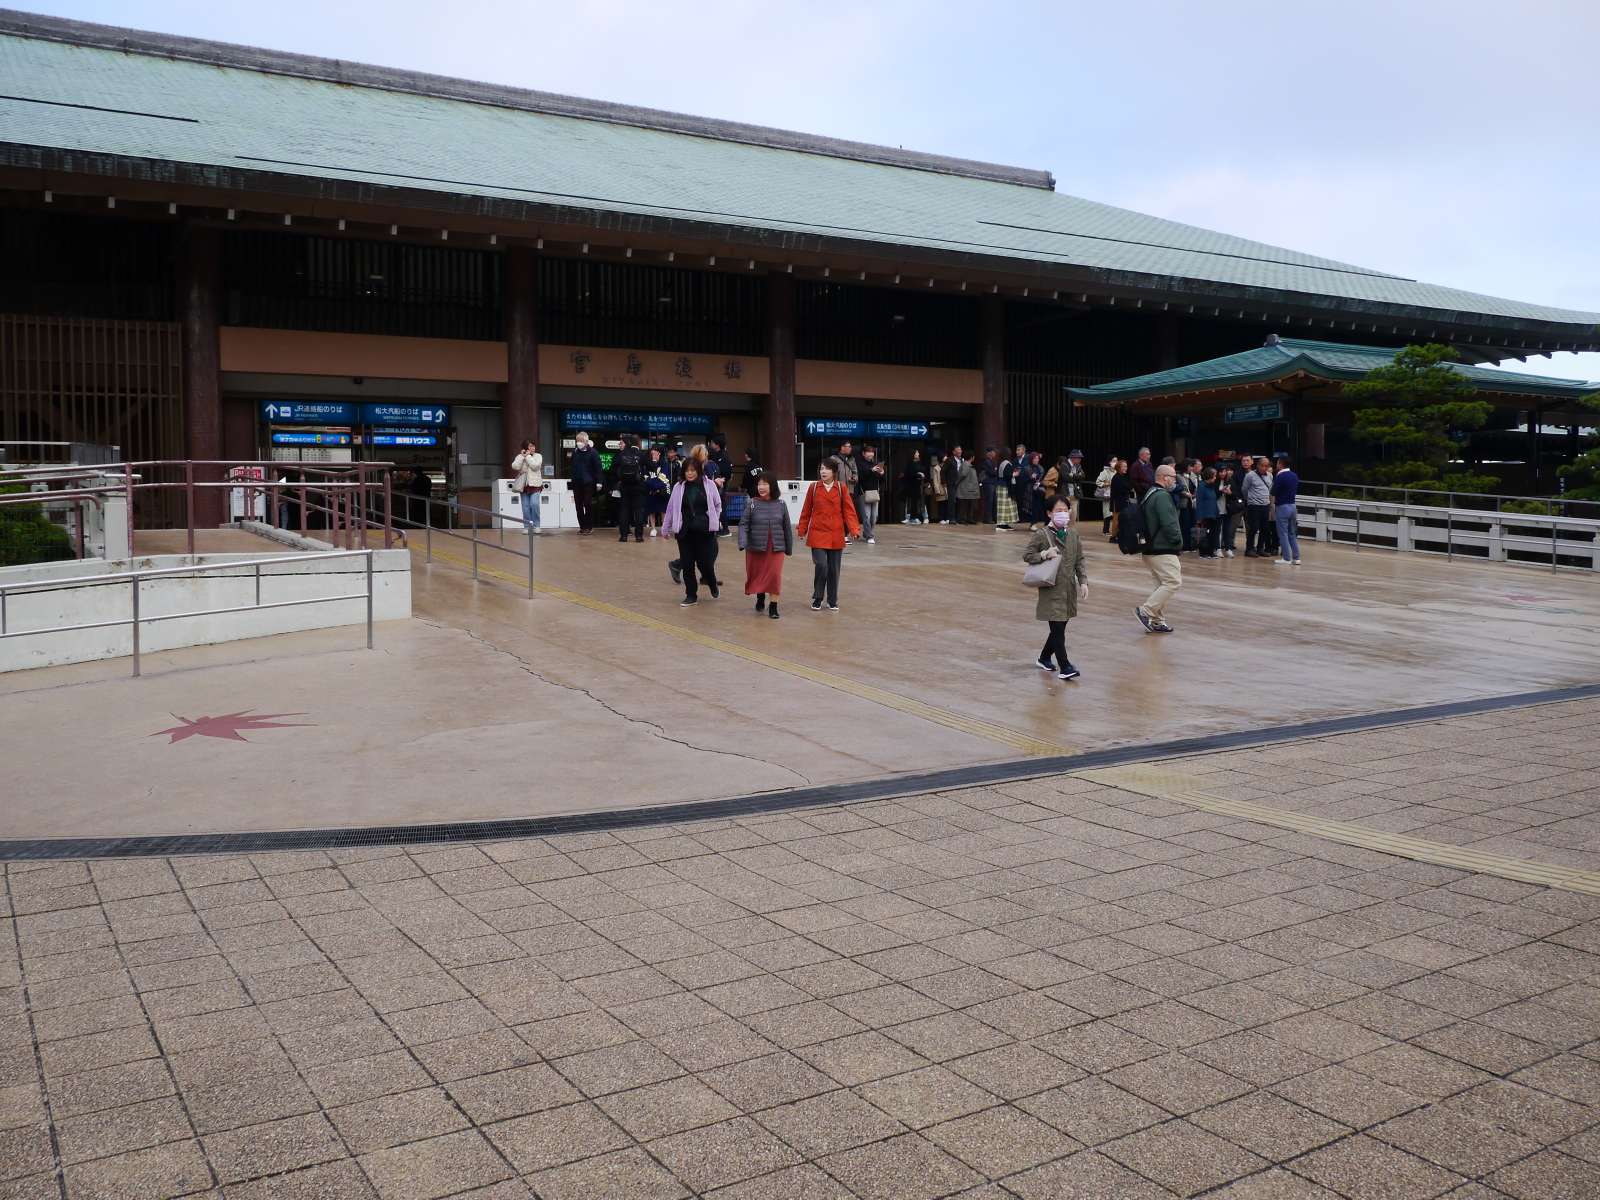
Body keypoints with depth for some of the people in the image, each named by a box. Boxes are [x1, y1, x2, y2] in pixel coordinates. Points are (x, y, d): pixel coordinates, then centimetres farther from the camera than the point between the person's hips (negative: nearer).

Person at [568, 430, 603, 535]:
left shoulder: (593, 452, -6)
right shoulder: (575, 451, 9)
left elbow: (598, 468, -8)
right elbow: (572, 466, 15)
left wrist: (599, 482, -13)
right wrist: (571, 477, 6)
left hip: (588, 482, -5)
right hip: (576, 482, 5)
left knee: (587, 504, -8)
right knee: (578, 505, 5)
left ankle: (589, 527, -1)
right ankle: (582, 526, 11)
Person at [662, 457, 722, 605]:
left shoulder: (709, 485, -3)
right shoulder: (679, 487, 2)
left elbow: (718, 505, 9)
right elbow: (671, 508, 9)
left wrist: (713, 521, 3)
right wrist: (665, 528, 12)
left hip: (704, 532, -2)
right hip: (685, 532, 2)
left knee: (705, 564, -1)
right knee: (687, 565, 4)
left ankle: (713, 586, 29)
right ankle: (691, 596, 16)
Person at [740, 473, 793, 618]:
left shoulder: (781, 504, 0)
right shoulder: (752, 504, -4)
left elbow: (787, 527, 5)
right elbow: (743, 524, -8)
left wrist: (789, 548, 8)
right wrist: (743, 543, -24)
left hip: (776, 548, 0)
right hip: (756, 547, 0)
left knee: (775, 575, -10)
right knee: (756, 575, 14)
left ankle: (773, 606, -2)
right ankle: (760, 597, 41)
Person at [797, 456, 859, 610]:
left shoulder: (841, 488, 0)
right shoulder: (813, 487, 0)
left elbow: (849, 510, -2)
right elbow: (806, 511, 7)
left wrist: (854, 529, -12)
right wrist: (802, 529, 7)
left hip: (836, 535, 1)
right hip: (817, 534, -1)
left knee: (834, 568, 6)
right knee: (821, 565, -13)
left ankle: (833, 601, 21)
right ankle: (817, 598, 5)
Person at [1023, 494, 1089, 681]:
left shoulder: (1073, 534, 8)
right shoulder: (1042, 536, -8)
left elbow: (1079, 561, 12)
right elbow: (1026, 555, -4)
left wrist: (1083, 582, 3)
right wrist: (1044, 555, -20)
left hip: (1069, 590, 6)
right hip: (1051, 591, -6)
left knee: (1060, 628, 14)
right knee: (1058, 630, -8)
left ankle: (1045, 657, 33)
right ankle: (1064, 666, -6)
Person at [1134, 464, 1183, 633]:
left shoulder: (1150, 494, 18)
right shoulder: (1162, 496, -15)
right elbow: (1168, 524, -23)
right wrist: (1179, 542, -9)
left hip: (1152, 548, 11)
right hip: (1163, 550, -11)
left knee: (1163, 584, 13)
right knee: (1173, 582, -12)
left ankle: (1157, 621, 12)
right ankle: (1145, 611, -14)